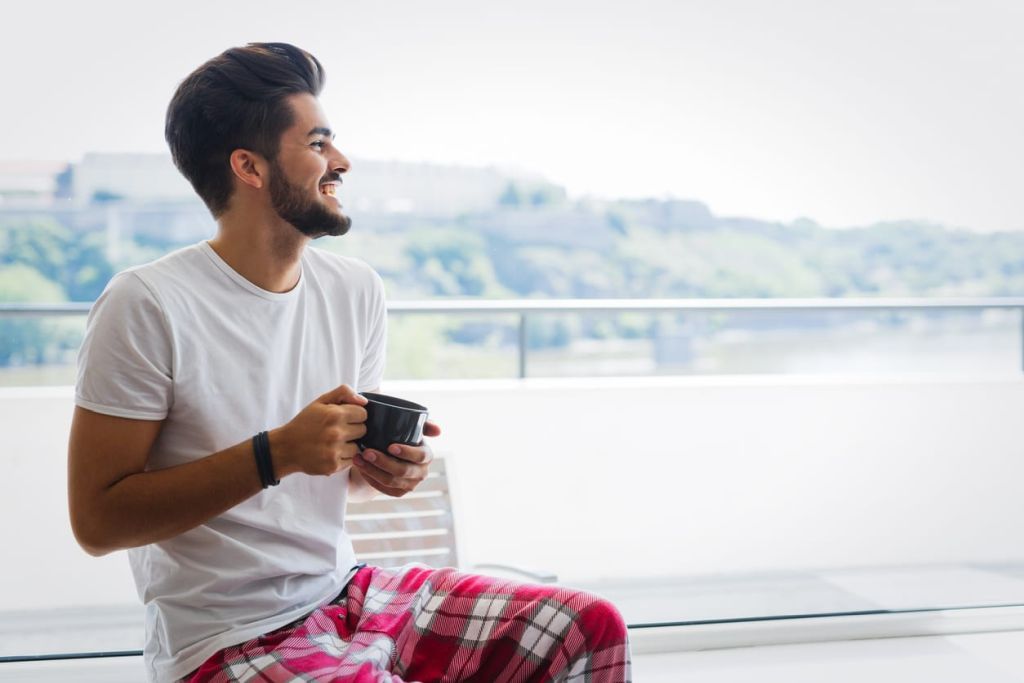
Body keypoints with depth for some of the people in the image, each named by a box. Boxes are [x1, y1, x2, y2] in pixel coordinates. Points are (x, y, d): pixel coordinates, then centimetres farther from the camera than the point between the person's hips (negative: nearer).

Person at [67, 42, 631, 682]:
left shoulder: (357, 289, 5)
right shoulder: (147, 306, -15)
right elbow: (97, 520, -15)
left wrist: (385, 467, -8)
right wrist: (277, 454, -23)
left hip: (348, 587, 7)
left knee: (591, 627, -4)